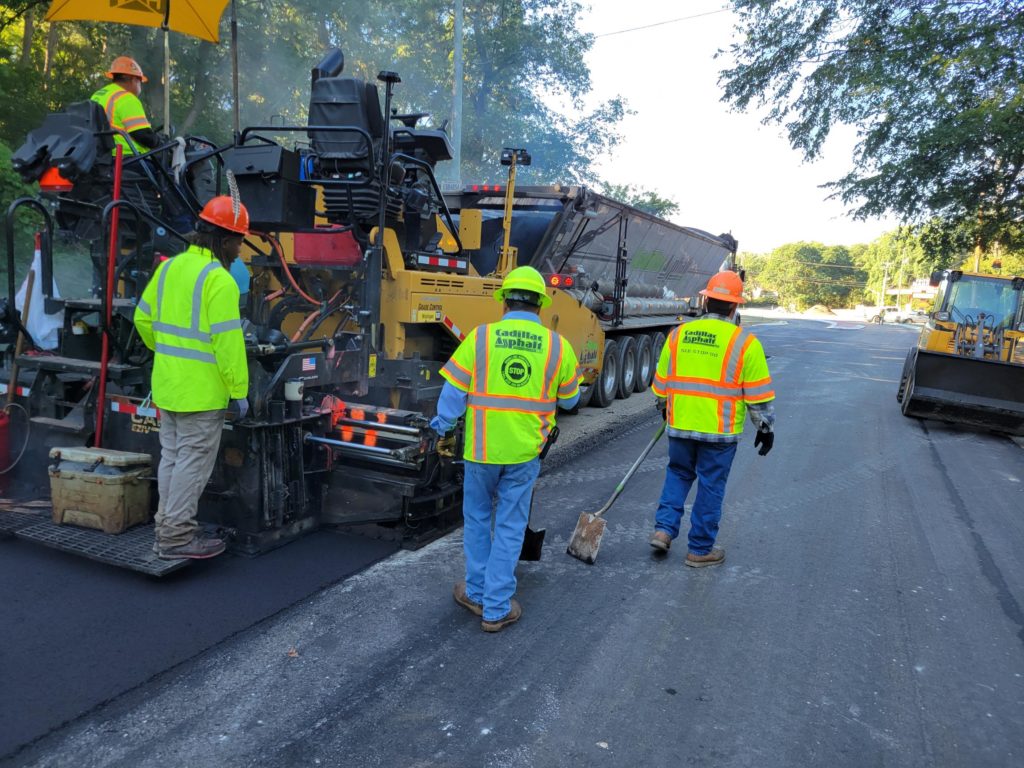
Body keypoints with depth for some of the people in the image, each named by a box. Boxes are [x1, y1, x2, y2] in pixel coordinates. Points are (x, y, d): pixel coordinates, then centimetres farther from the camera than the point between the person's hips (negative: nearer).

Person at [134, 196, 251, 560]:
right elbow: (227, 342, -21)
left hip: (167, 384, 9)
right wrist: (239, 391, -15)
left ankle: (168, 527, 28)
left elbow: (144, 318, 15)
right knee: (192, 462, 1)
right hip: (200, 391, -9)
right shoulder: (219, 280, -18)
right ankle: (177, 537, 9)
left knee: (171, 457, 17)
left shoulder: (169, 267, 8)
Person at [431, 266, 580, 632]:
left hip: (481, 448, 0)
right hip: (524, 451, 0)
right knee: (509, 528, 11)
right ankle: (496, 609, 18)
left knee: (477, 519, 20)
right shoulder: (558, 346, -5)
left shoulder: (480, 337, -9)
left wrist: (440, 427, 9)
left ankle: (476, 593, 32)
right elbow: (569, 400, 8)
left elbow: (453, 392, -6)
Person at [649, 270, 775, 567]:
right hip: (720, 431, -3)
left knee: (678, 474, 23)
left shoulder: (678, 334, 1)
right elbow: (759, 395, -5)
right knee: (710, 486, 8)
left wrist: (665, 409, 28)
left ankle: (664, 529, 14)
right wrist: (766, 428, 8)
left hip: (680, 426, 3)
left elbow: (661, 382, 11)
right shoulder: (744, 342, -9)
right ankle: (700, 549, 18)